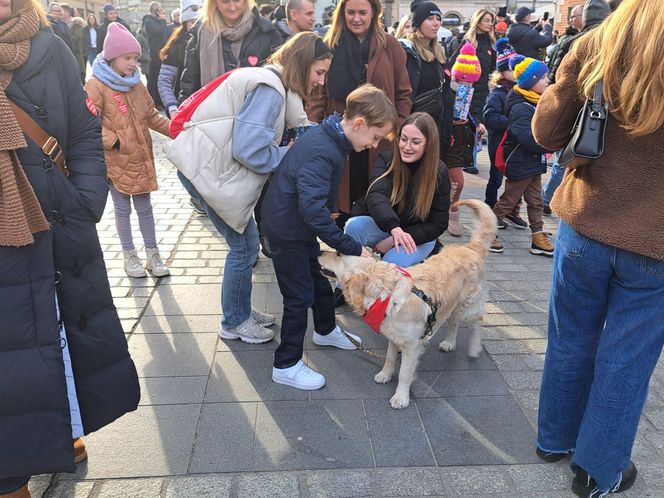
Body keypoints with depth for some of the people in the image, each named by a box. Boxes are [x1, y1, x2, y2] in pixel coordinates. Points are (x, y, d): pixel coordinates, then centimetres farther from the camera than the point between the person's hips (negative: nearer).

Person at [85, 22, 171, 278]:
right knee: (122, 209, 9)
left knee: (144, 207, 13)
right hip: (115, 160, -5)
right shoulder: (96, 87, -11)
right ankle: (130, 256, 22)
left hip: (140, 159, 5)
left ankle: (153, 254, 23)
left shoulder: (138, 86, 8)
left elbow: (152, 117, 13)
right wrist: (114, 141, -22)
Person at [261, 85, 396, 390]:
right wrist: (351, 248, -35)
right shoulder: (320, 153, -32)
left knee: (321, 279, 23)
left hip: (302, 225, 10)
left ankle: (326, 330, 47)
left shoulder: (330, 138, -1)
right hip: (287, 230, -10)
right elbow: (313, 209, -38)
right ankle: (286, 366, 13)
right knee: (300, 295, -1)